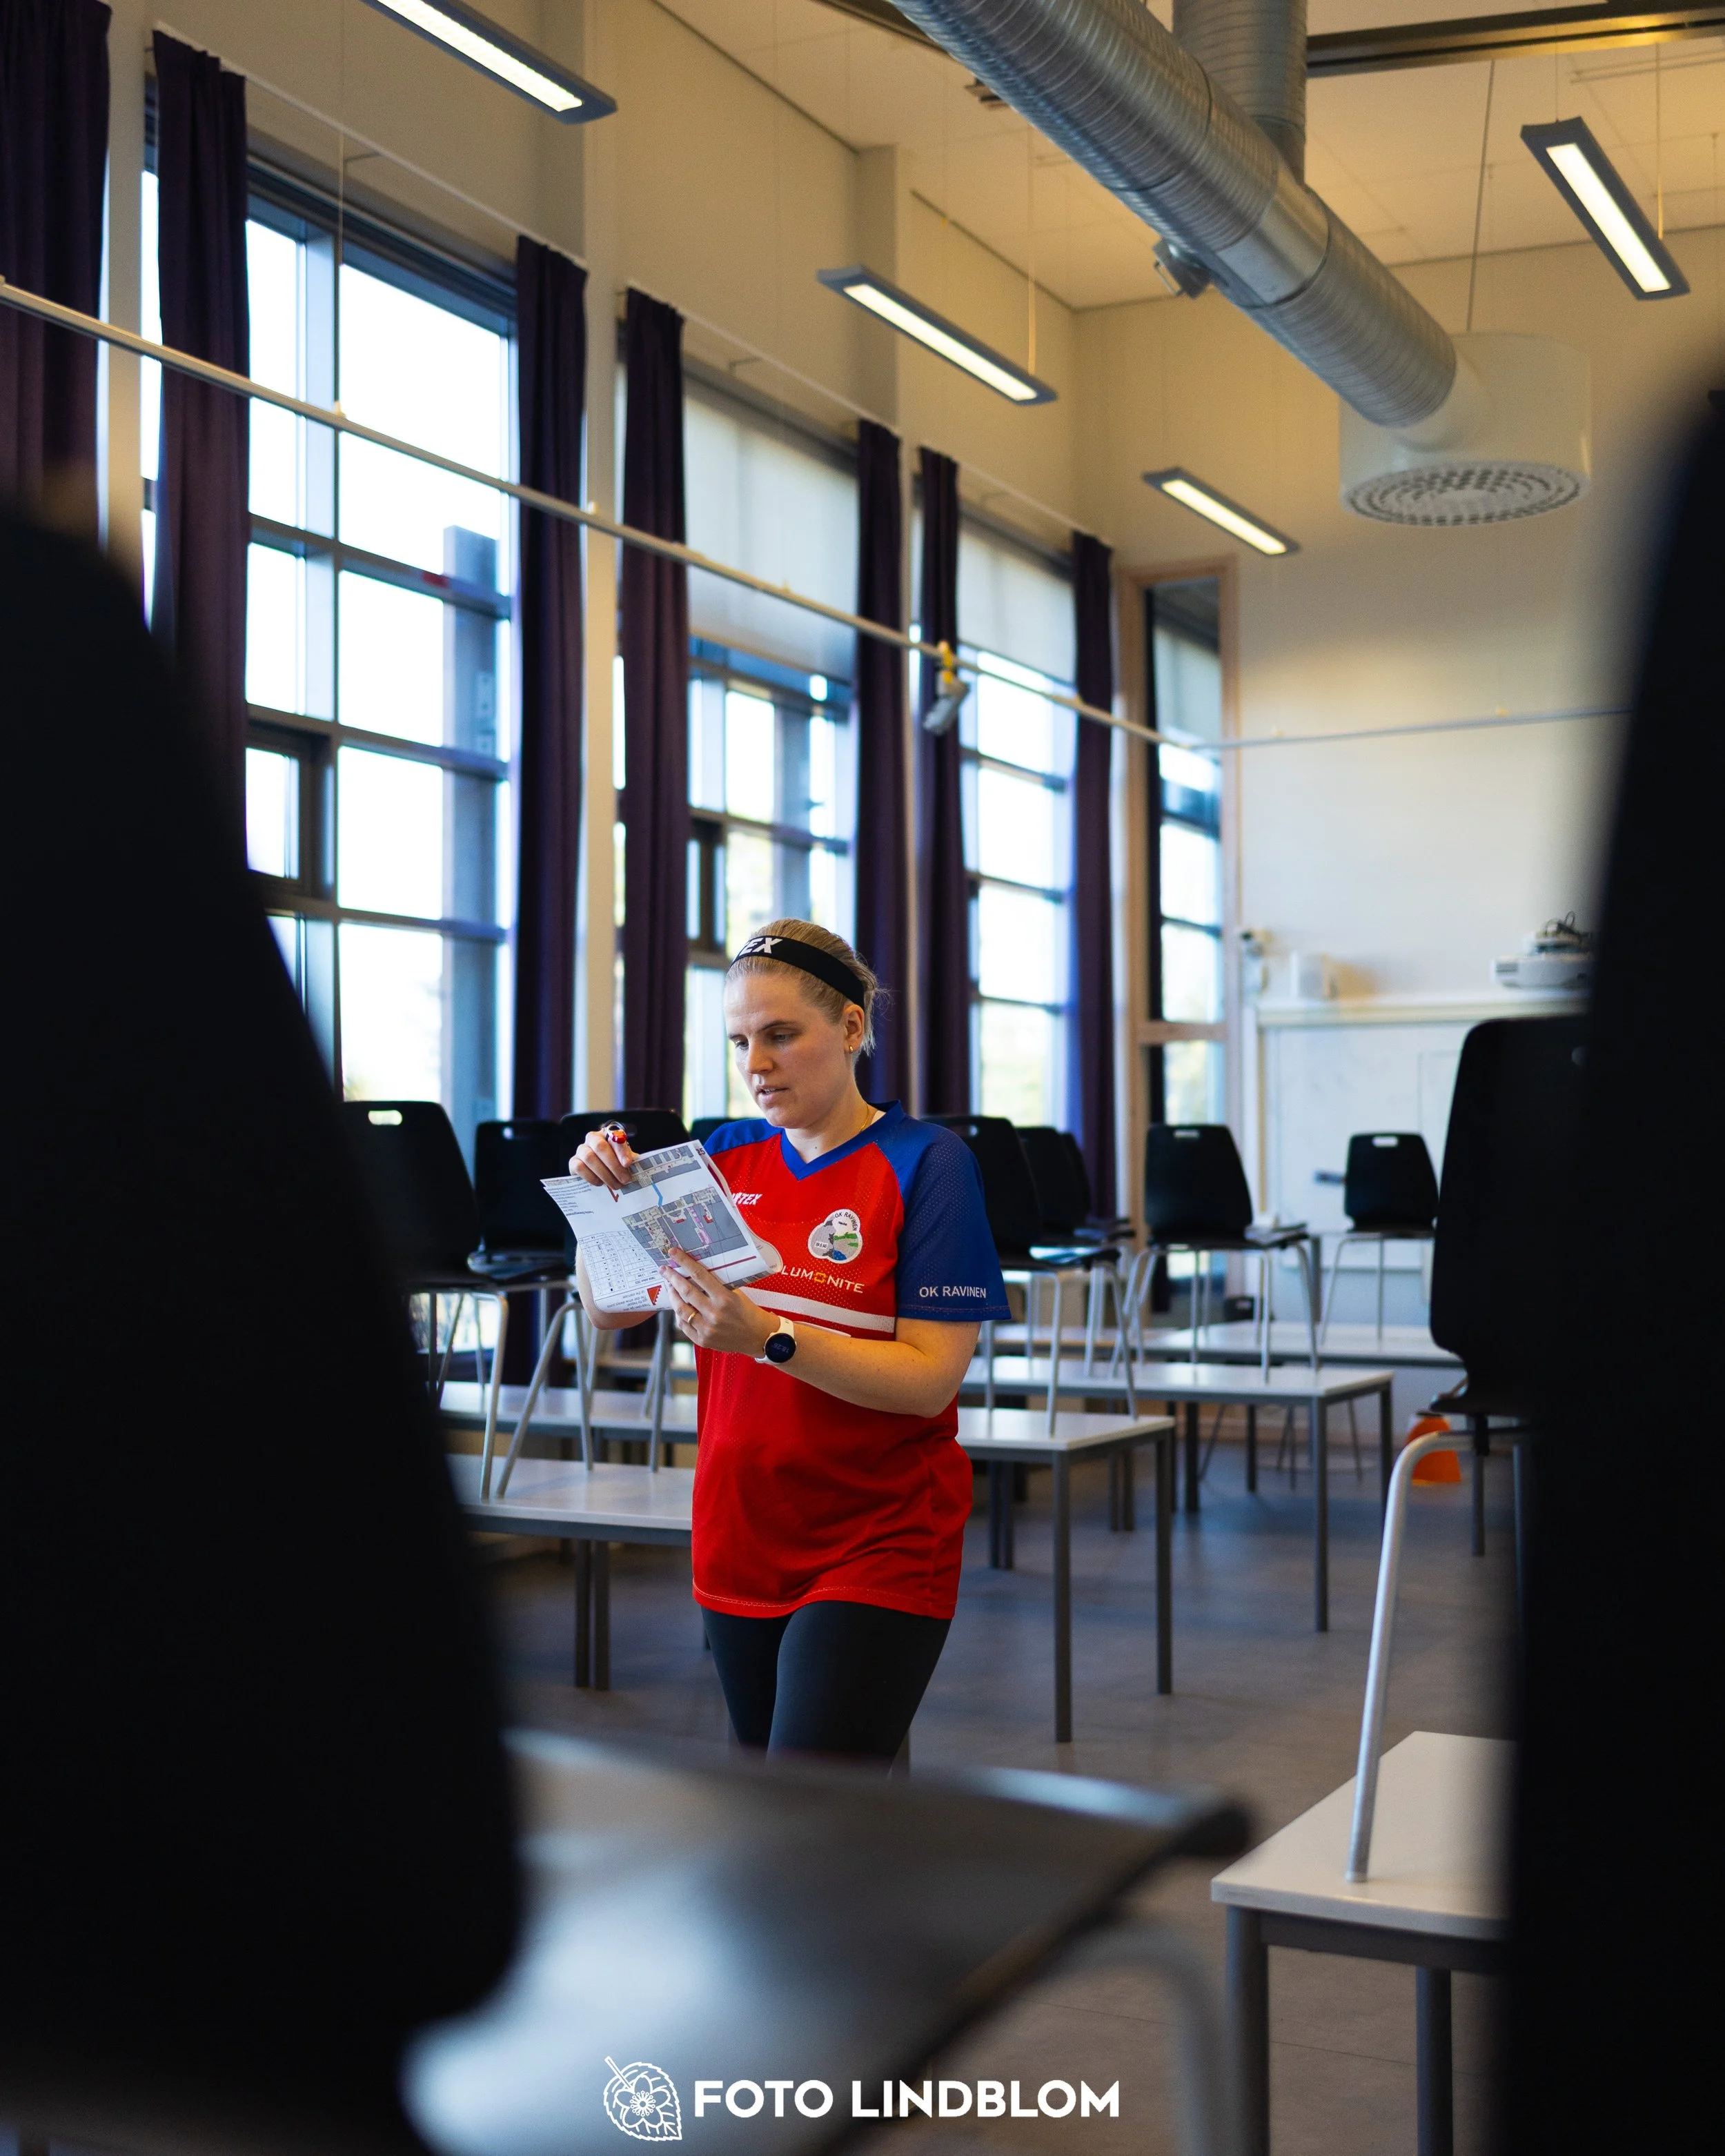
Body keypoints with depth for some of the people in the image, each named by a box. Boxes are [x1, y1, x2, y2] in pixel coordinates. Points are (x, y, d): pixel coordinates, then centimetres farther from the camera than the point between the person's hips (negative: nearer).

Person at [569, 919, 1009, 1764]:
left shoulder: (925, 1162, -8)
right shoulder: (729, 1157, 7)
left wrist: (770, 1338, -27)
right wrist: (604, 1197, -13)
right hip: (740, 1542, 6)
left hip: (879, 1551, -5)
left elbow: (929, 1378, -15)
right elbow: (607, 1309, 5)